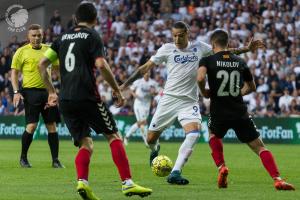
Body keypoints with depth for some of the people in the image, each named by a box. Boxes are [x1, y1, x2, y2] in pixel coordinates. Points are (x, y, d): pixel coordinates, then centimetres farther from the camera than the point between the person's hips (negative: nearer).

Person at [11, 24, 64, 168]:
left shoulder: (48, 50, 11)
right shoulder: (22, 52, 0)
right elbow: (14, 72, 2)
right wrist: (16, 92, -9)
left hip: (47, 91, 4)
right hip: (31, 92, -4)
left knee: (52, 126, 1)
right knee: (31, 125, -9)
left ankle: (55, 160, 6)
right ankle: (23, 157, 8)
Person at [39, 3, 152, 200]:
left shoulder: (63, 37, 18)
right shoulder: (92, 36, 1)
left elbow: (42, 64, 15)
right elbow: (101, 65, -12)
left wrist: (51, 92, 20)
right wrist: (117, 90, -4)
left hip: (65, 100, 5)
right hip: (87, 96, -5)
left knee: (86, 143, 9)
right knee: (113, 135, 3)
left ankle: (82, 181, -16)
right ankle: (127, 183, -6)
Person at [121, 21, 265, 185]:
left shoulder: (199, 47, 4)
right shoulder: (167, 49, 0)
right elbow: (145, 68, 3)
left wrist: (246, 49, 10)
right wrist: (125, 84, -1)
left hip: (189, 101, 0)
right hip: (169, 98, 0)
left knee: (193, 134, -25)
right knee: (151, 139, 2)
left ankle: (175, 173, -25)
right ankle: (155, 150, 41)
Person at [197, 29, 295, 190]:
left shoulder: (207, 60, -1)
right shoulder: (240, 62, 9)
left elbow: (200, 78, -21)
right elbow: (251, 87, 18)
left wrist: (204, 92, -2)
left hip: (219, 112, -1)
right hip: (240, 113, 1)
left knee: (214, 135, 32)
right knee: (259, 147, 4)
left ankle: (221, 167, 11)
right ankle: (277, 179, -15)